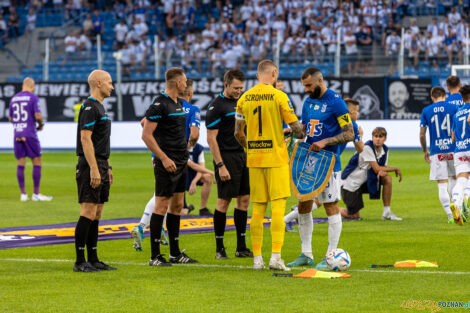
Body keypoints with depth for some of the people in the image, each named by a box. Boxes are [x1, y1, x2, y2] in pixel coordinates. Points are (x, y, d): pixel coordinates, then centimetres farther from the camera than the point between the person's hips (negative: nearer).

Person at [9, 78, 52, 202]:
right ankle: (36, 194, -1)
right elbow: (38, 116, -14)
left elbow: (10, 119, 17)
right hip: (30, 134, -5)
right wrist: (41, 125, 5)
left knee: (21, 164, 6)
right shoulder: (33, 98, -5)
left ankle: (23, 194, 3)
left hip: (17, 134, 5)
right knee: (37, 163, 2)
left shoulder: (14, 99, 12)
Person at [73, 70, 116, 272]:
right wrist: (94, 169, -23)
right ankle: (80, 262, -10)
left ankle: (93, 259, 13)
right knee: (88, 212, -11)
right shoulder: (90, 107, -12)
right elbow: (85, 139, -19)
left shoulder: (99, 107, 18)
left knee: (97, 213, 10)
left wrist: (107, 167, 23)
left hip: (100, 166, 10)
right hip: (91, 165, -10)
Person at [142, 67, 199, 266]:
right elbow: (146, 135, -17)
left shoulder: (179, 104, 15)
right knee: (162, 206, -8)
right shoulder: (159, 104, -13)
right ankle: (155, 256, -6)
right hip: (167, 163, -9)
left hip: (181, 162, 9)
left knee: (177, 205, 11)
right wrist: (164, 158, -20)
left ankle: (175, 253, 17)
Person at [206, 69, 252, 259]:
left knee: (244, 199, 7)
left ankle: (241, 247, 12)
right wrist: (220, 165, -18)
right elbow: (211, 138, -13)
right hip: (227, 158, -8)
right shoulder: (216, 106, -10)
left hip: (243, 156, 8)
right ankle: (219, 248, 1)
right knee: (224, 201, -5)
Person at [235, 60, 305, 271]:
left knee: (258, 208, 8)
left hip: (254, 159, 4)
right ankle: (275, 257, -12)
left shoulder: (244, 98, 5)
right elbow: (295, 127, -6)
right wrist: (301, 134, 16)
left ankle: (257, 258, 7)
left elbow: (238, 133, 10)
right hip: (276, 158, -4)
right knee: (278, 206, -4)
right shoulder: (278, 96, -7)